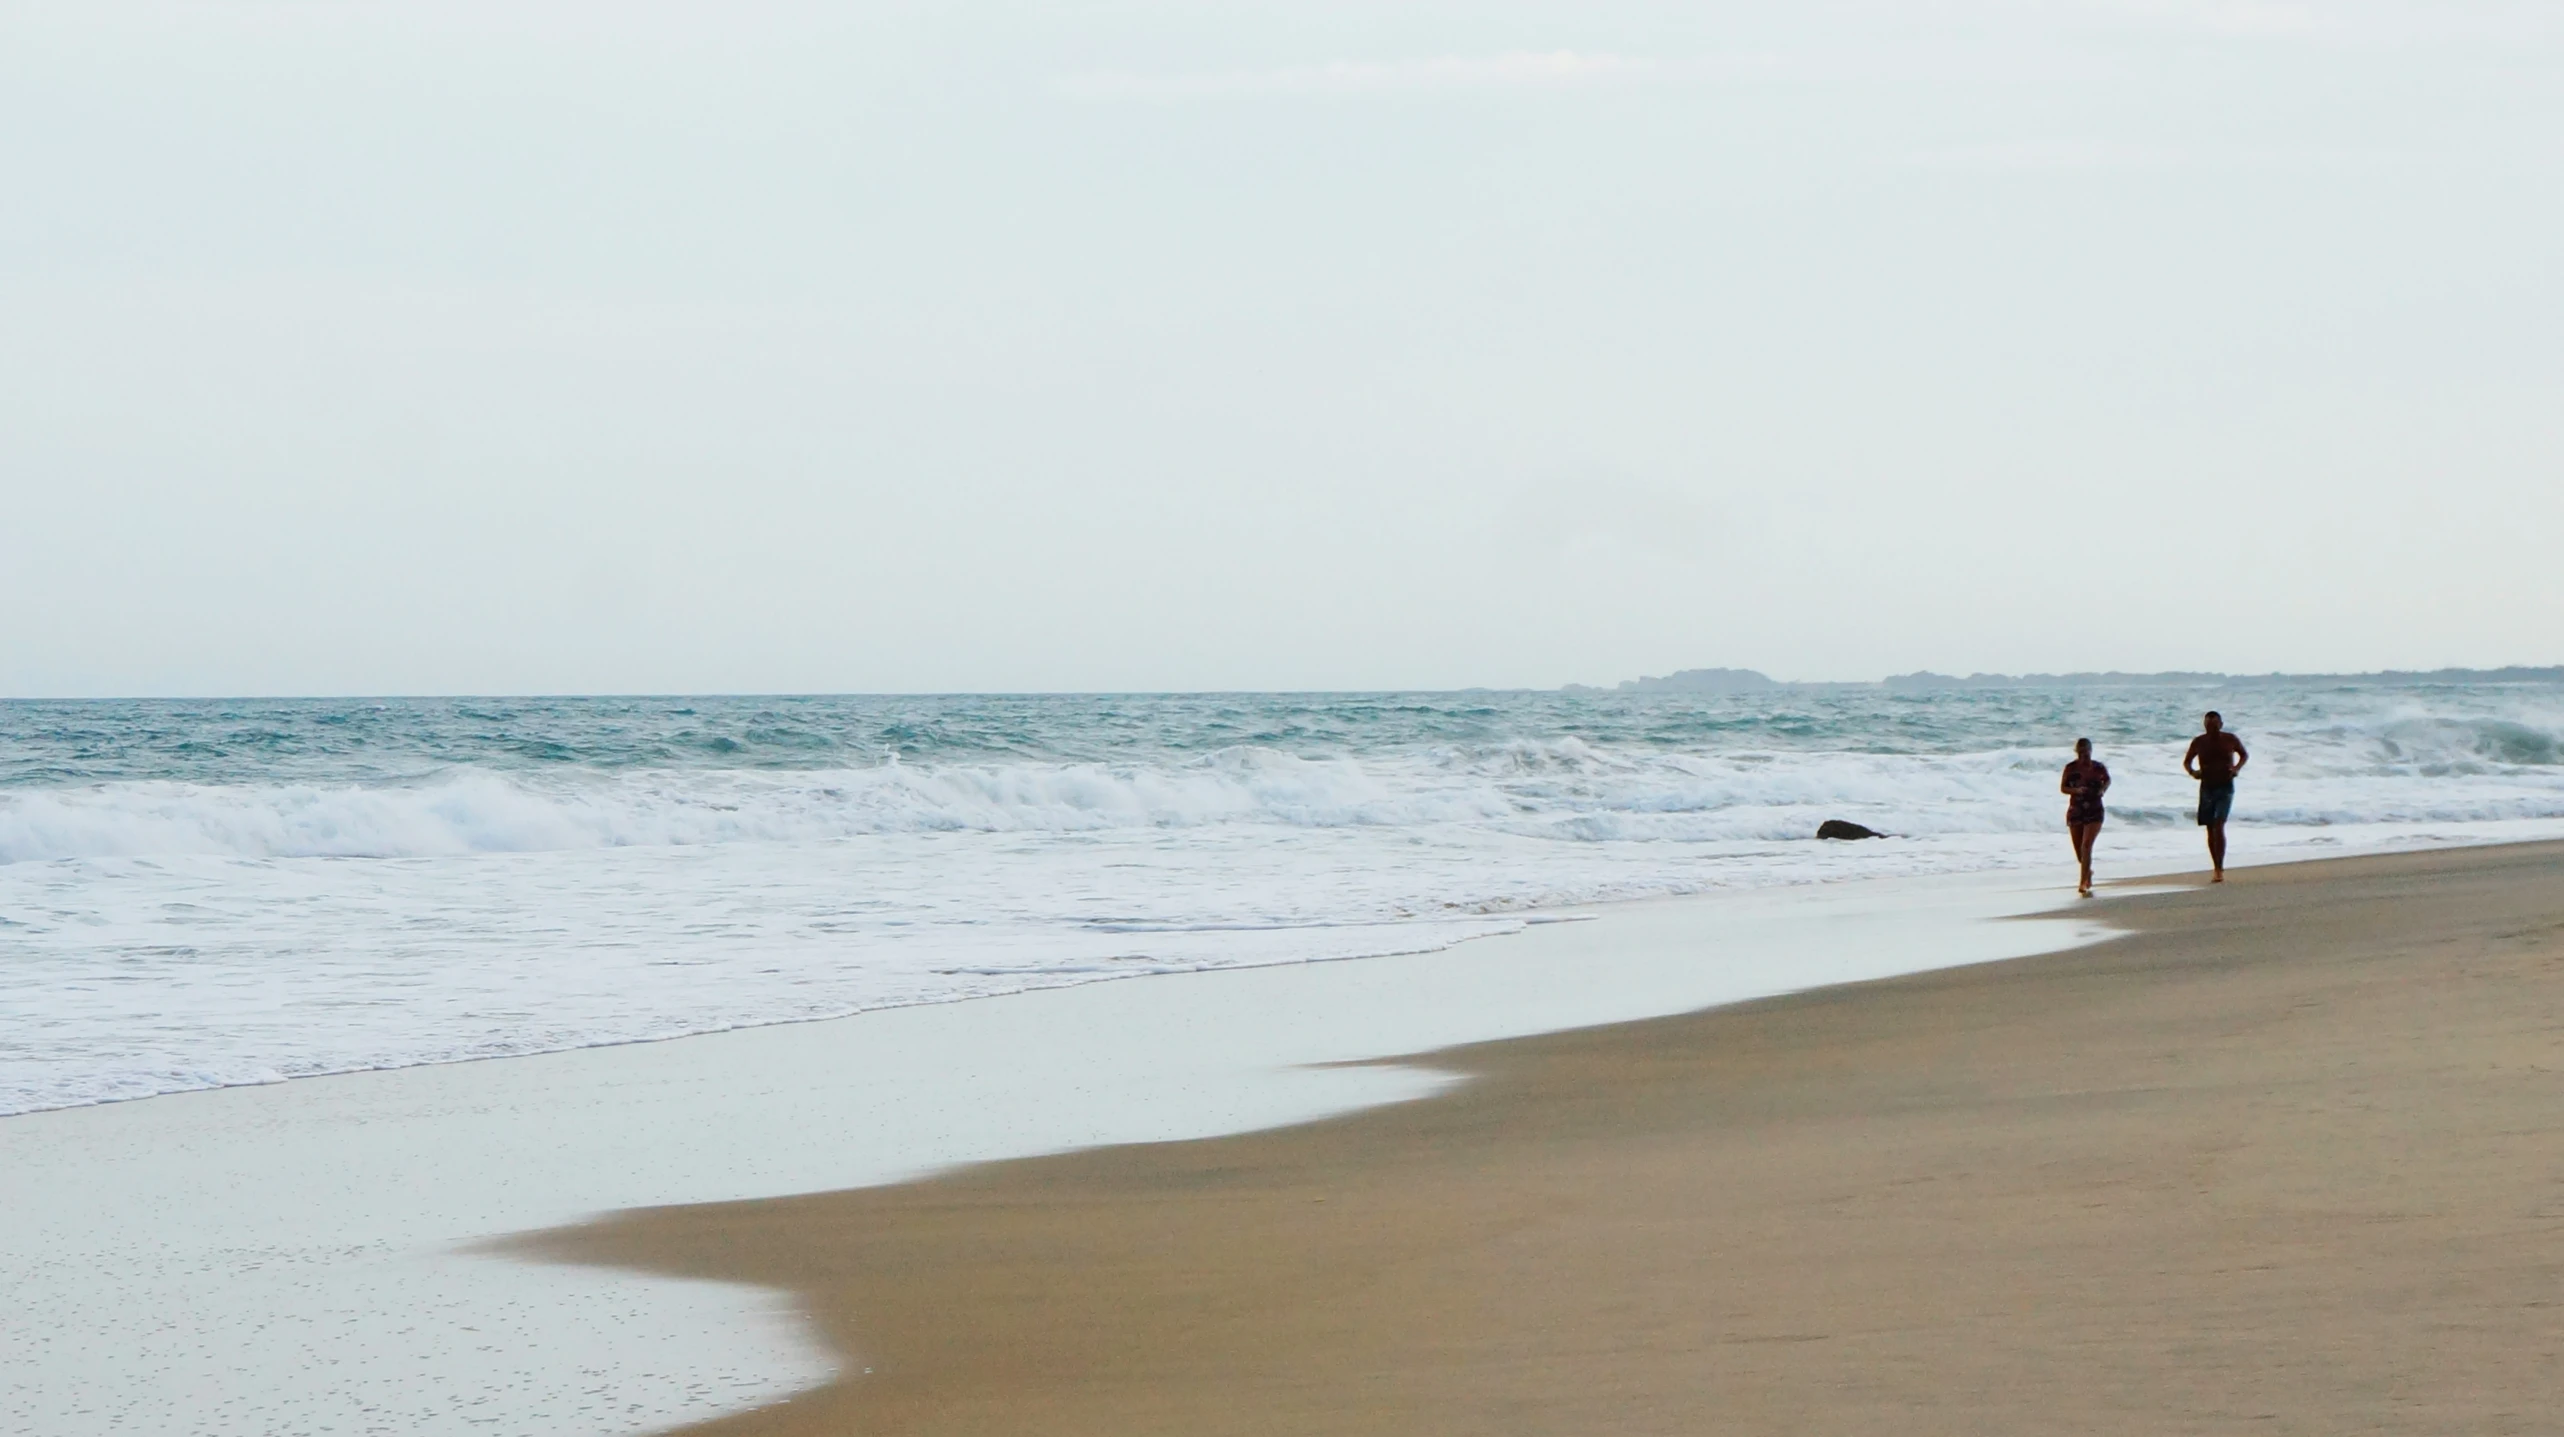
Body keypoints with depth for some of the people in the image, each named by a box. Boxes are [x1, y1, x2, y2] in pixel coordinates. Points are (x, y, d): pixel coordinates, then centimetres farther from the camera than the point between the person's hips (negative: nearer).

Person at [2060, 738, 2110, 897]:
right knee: (2079, 850, 9)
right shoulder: (2070, 768, -4)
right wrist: (2076, 790, -18)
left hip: (2094, 811, -2)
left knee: (2086, 846, -17)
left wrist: (2103, 789, -5)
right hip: (2075, 811, 2)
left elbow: (2108, 780, 16)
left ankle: (2083, 883, -18)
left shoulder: (2098, 767, -3)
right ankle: (2088, 872, 43)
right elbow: (2063, 788, 1)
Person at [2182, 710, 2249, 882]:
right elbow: (2187, 761, 14)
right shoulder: (2198, 742, 0)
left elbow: (2244, 755, 15)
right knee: (2210, 830, 6)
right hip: (2206, 788, 3)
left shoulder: (2230, 740, -3)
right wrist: (2192, 771, -8)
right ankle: (2218, 869, 18)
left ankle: (2220, 870, -19)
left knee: (2219, 826, -17)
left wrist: (2237, 768, -3)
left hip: (2225, 787, -3)